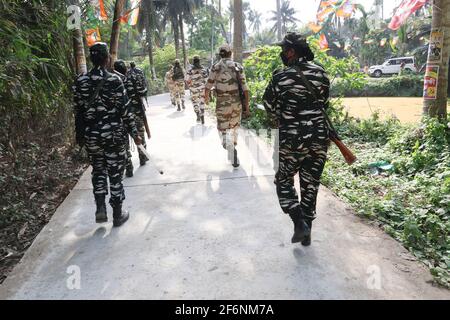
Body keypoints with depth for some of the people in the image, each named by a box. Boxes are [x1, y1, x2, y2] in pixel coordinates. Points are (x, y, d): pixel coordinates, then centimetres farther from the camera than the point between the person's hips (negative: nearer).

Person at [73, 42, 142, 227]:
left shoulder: (80, 81, 0)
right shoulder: (114, 80, -11)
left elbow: (78, 111, 4)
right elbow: (124, 111, -11)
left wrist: (80, 135, 15)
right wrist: (134, 133, -2)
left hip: (91, 136, 3)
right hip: (113, 135, -3)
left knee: (98, 171, 22)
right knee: (115, 174, 8)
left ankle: (100, 210, 14)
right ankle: (117, 215, 19)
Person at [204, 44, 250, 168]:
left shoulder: (215, 67, -6)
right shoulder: (238, 66, -1)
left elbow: (208, 86, 1)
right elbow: (245, 88, -5)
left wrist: (206, 97, 22)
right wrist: (247, 106, 1)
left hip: (222, 103, -2)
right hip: (237, 102, 3)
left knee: (224, 129, 6)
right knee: (235, 126, 23)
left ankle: (232, 151, -15)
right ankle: (233, 146, 40)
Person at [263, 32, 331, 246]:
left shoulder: (280, 77, -10)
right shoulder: (320, 72, 2)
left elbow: (271, 108, 0)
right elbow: (325, 103, 10)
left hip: (292, 139, -4)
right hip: (319, 136, 4)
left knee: (284, 181, 15)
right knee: (310, 184, 14)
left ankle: (300, 224, 1)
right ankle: (306, 234, 23)